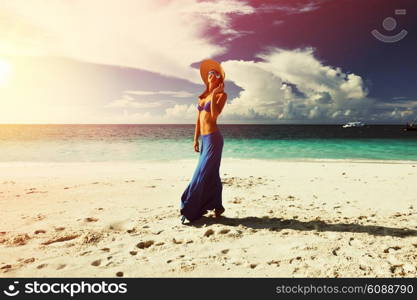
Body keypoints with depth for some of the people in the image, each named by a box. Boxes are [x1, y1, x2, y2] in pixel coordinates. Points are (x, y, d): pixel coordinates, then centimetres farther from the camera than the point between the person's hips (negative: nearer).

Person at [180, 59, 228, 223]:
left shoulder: (222, 95, -3)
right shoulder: (202, 96, 16)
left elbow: (214, 115, -17)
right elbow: (198, 119, 16)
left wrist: (214, 95, -15)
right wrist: (195, 139, 12)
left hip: (213, 138, -7)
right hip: (205, 138, 7)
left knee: (202, 173, -6)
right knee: (211, 174, 11)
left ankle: (189, 210, 2)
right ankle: (217, 207, 21)